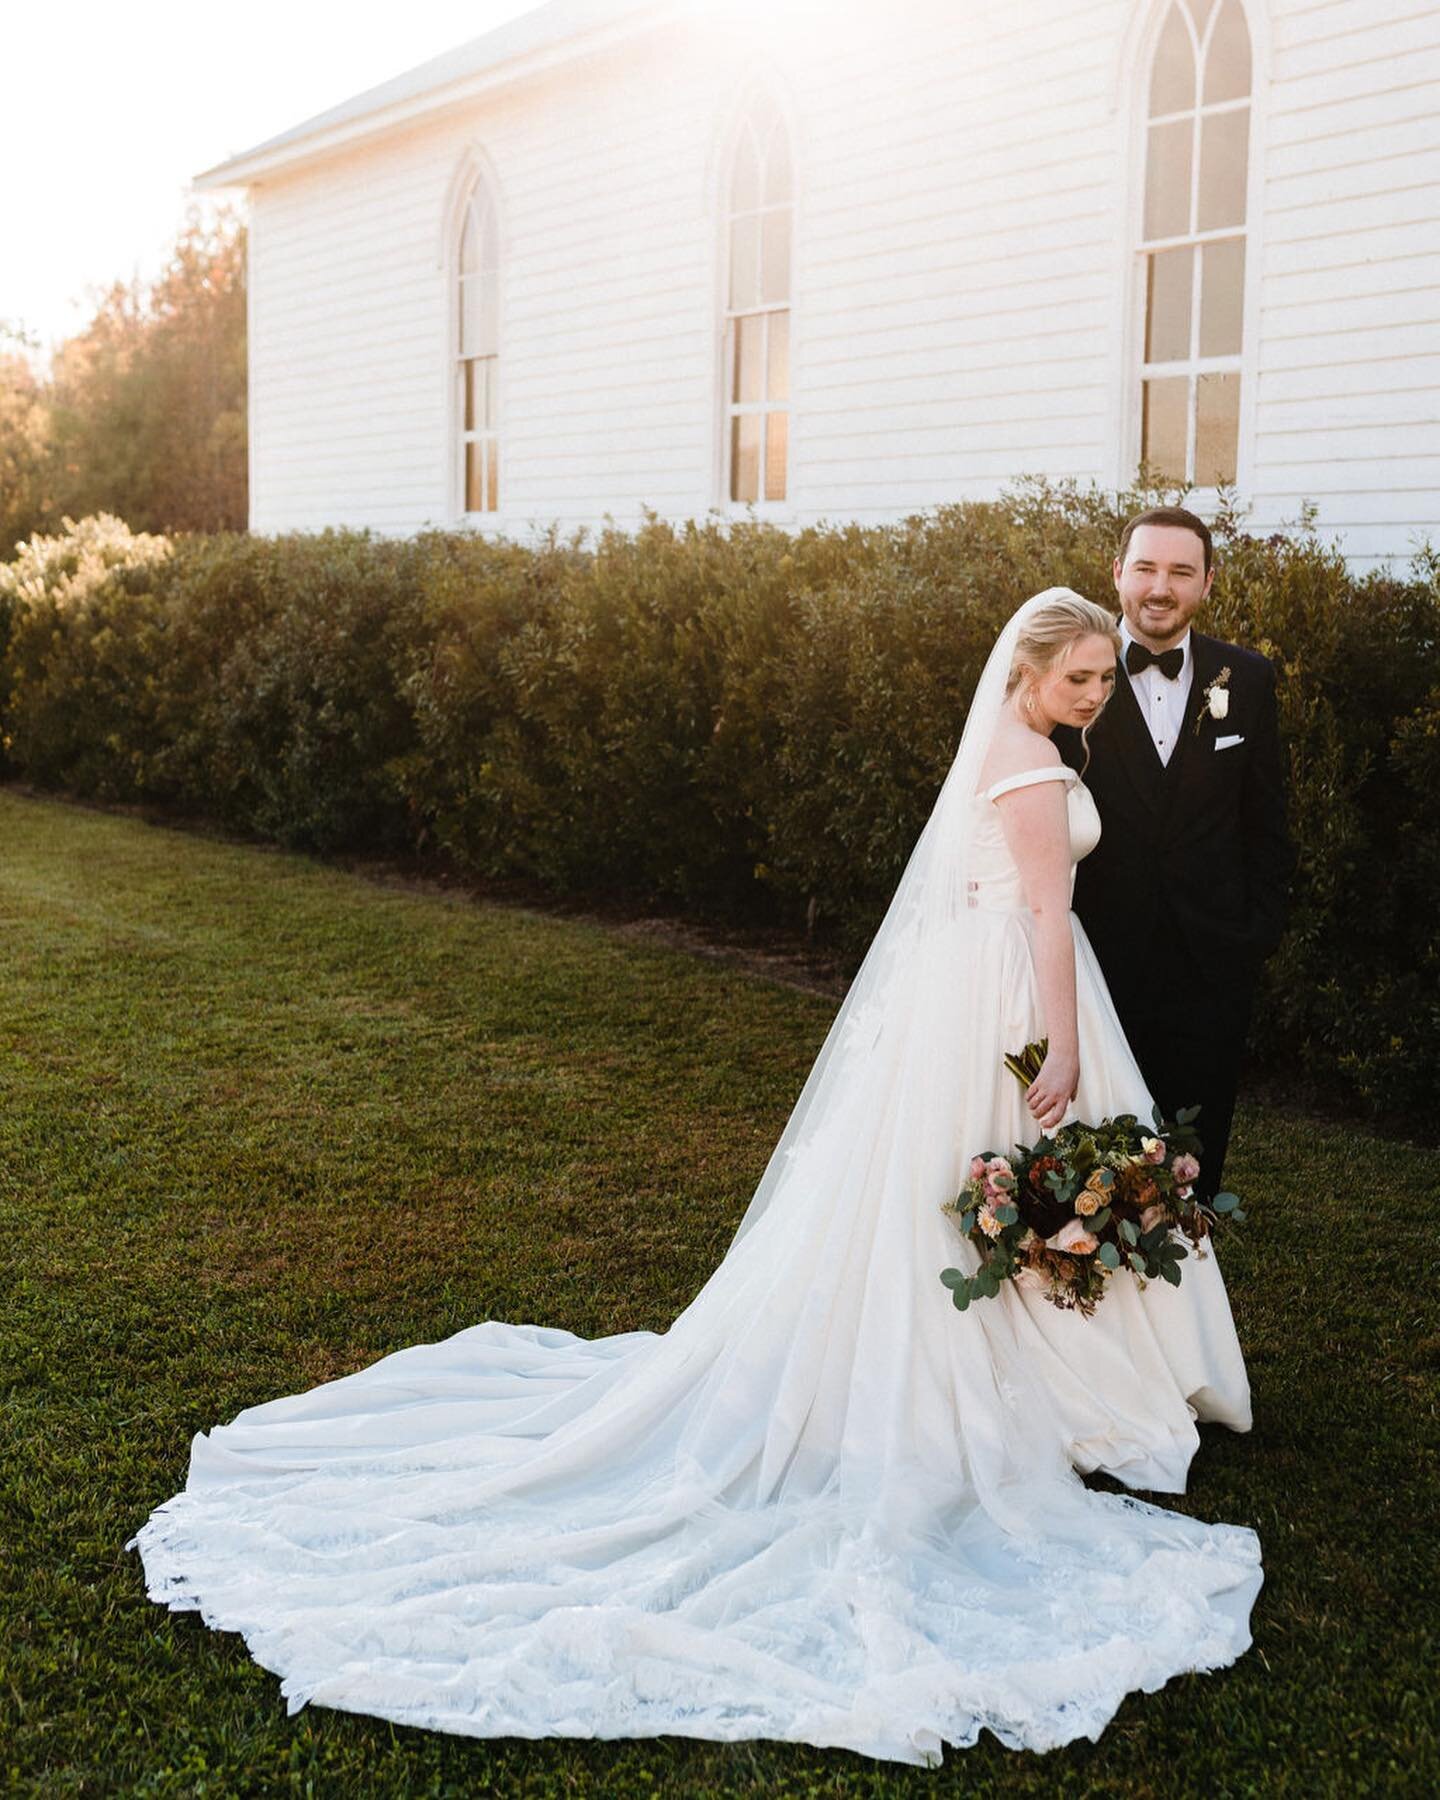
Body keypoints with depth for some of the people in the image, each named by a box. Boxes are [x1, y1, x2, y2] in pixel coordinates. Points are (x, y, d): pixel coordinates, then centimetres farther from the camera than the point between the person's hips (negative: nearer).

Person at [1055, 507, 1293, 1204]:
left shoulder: (1247, 679, 3)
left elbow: (1265, 823, 8)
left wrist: (1261, 931, 2)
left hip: (1210, 965, 2)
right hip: (1098, 957, -1)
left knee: (1194, 1165, 12)